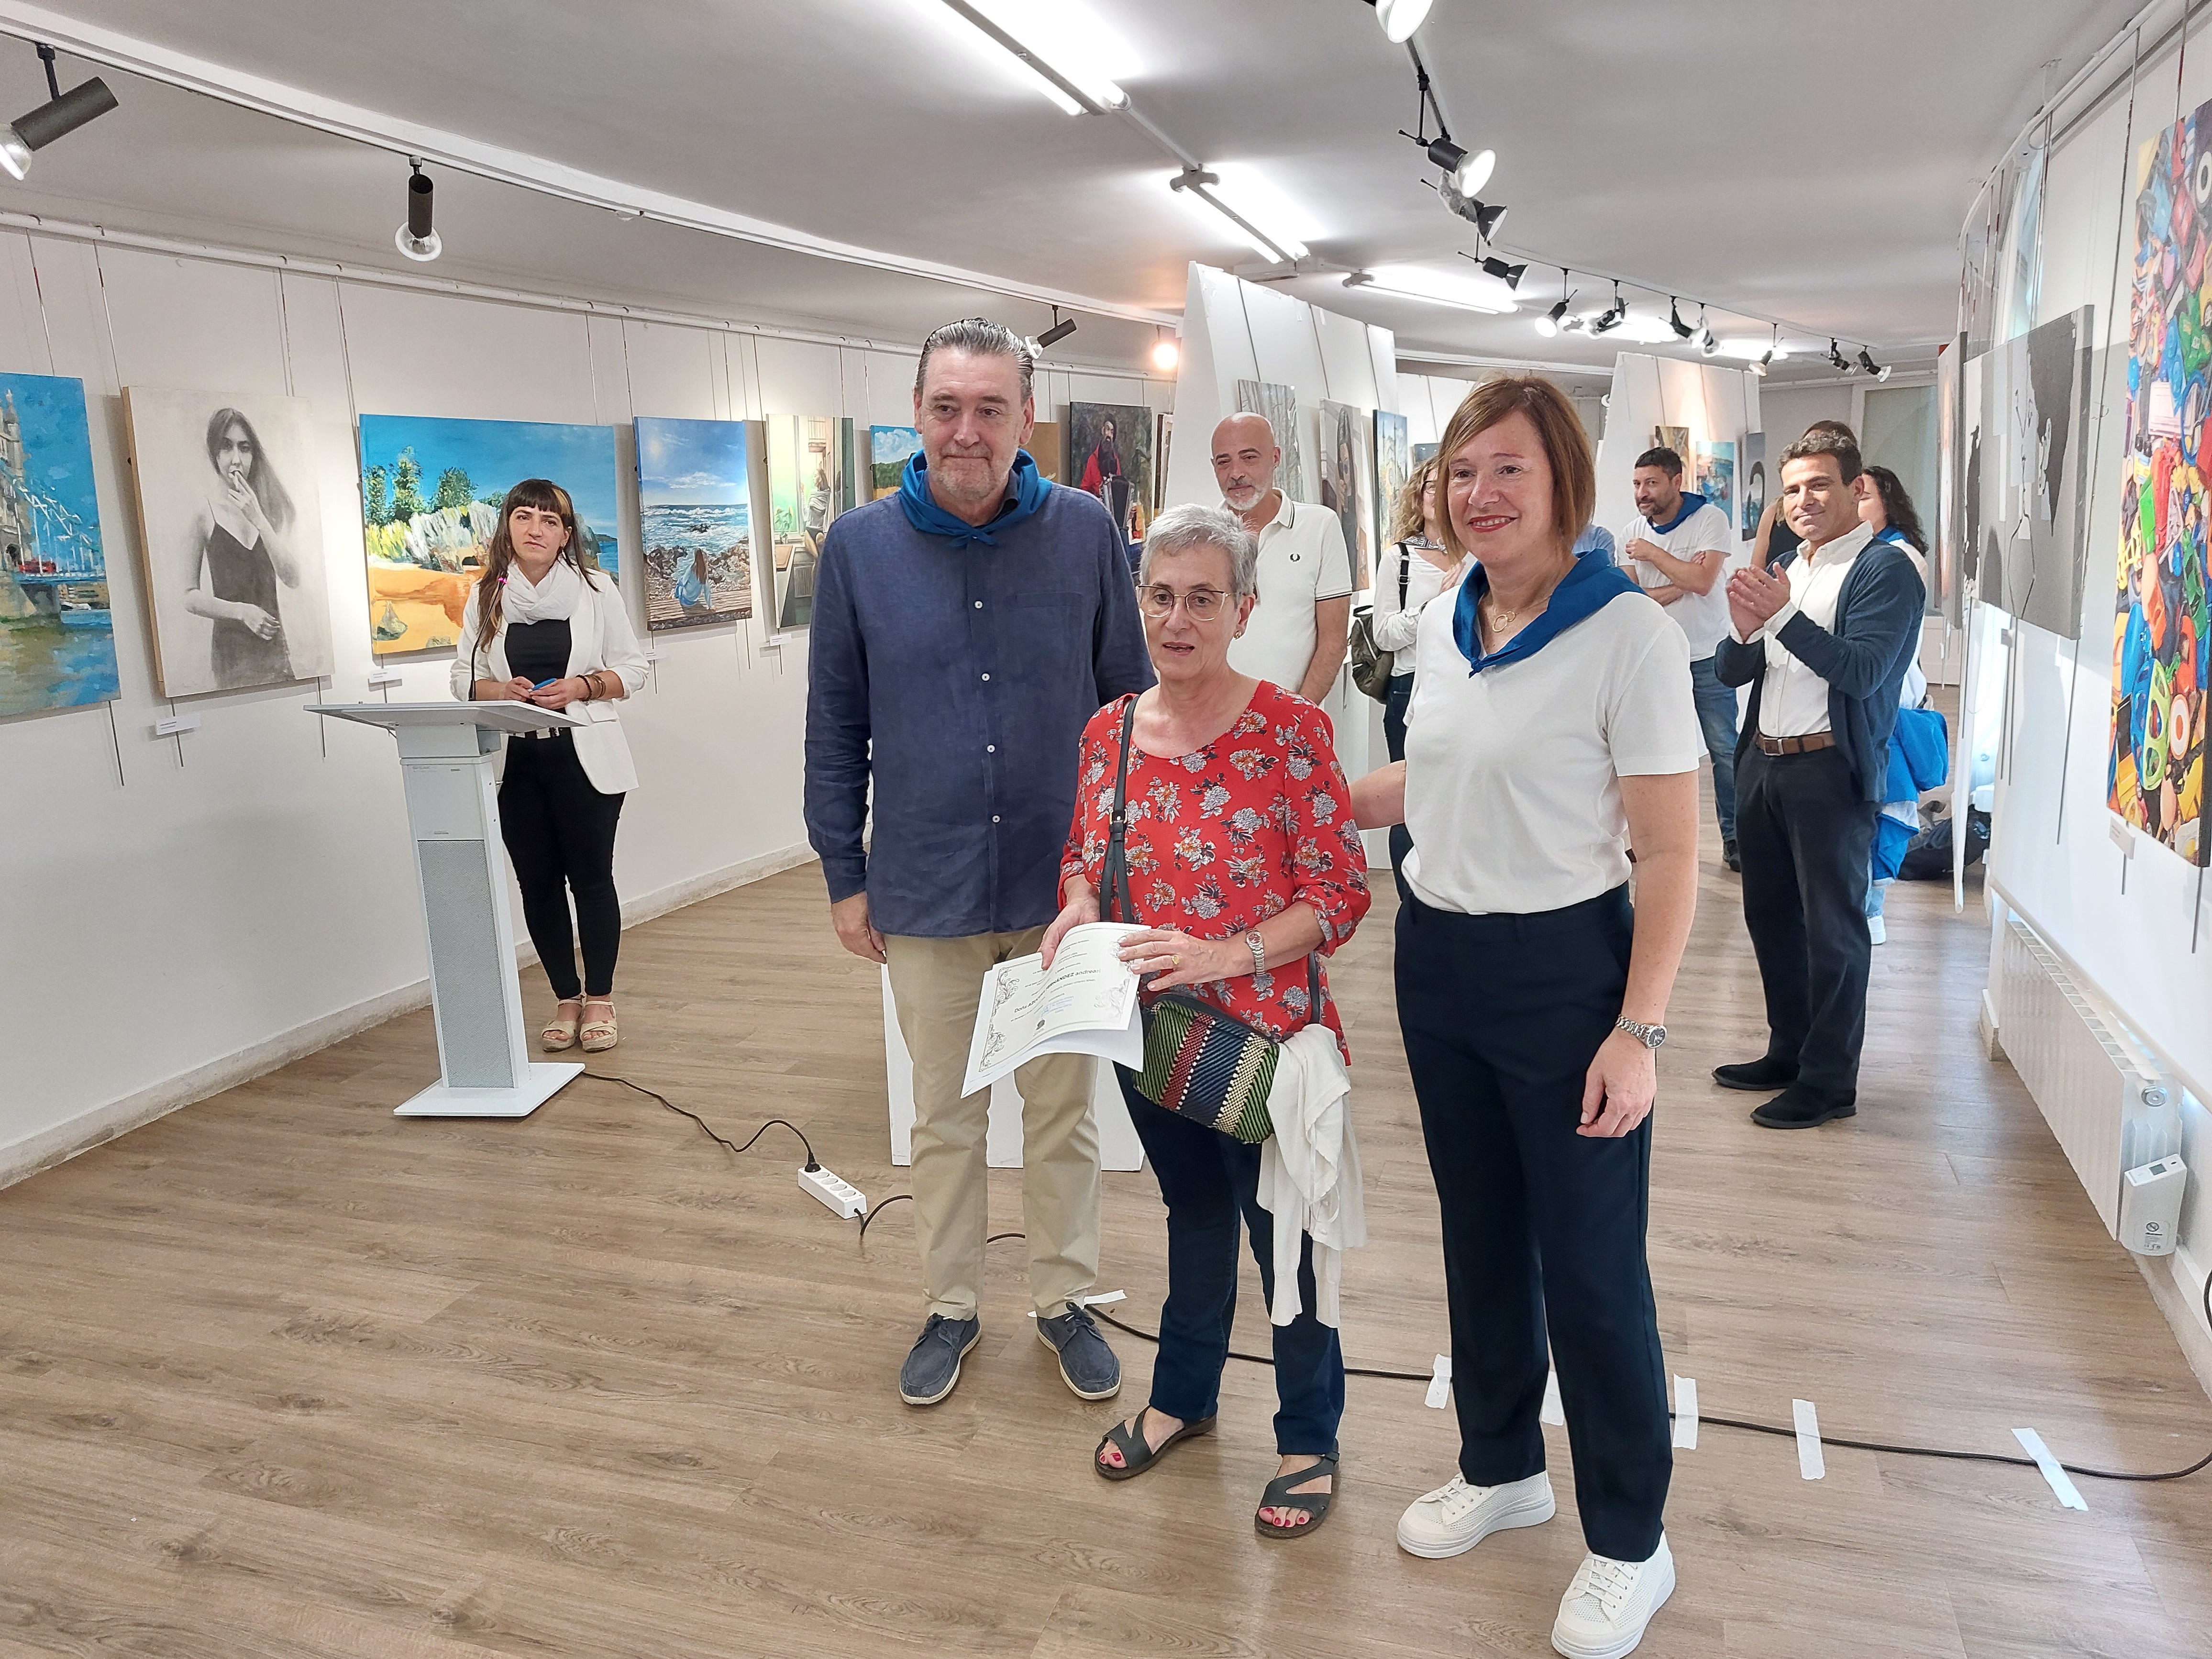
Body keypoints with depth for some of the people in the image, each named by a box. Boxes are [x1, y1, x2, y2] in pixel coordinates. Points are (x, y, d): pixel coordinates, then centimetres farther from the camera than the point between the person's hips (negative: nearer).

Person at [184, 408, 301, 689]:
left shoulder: (271, 505, 7)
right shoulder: (204, 514, -4)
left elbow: (293, 578, -6)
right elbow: (190, 597, -3)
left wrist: (258, 519, -12)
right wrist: (241, 611, -15)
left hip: (275, 645, 3)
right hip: (231, 652, -3)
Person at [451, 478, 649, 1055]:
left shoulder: (596, 589, 1)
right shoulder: (485, 596, 6)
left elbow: (632, 669, 2)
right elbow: (464, 677, 8)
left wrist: (581, 687, -14)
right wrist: (500, 690, -13)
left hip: (584, 758, -2)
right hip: (513, 761, 2)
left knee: (591, 876, 3)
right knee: (537, 882, 7)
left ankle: (600, 999, 16)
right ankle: (566, 1000, 20)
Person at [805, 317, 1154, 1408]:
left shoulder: (1085, 532, -4)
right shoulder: (860, 546, -3)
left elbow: (1130, 702, 3)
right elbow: (836, 725, 3)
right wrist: (845, 875, 3)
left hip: (1064, 885, 0)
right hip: (925, 893, 1)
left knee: (1063, 1110, 14)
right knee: (944, 1118, 15)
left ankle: (1065, 1298, 34)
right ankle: (950, 1307, 35)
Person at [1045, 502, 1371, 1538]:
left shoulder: (1290, 733, -16)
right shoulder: (1109, 731, 1)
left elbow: (1340, 896, -16)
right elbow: (1082, 853, 14)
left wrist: (1224, 955, -28)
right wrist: (1075, 909, -8)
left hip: (1262, 1037, -5)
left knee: (1285, 1240, 10)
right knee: (1193, 1214, 25)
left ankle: (1310, 1439, 33)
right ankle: (1183, 1395, 46)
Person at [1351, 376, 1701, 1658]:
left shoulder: (1629, 631, -15)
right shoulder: (1443, 623, 4)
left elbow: (1671, 853, -15)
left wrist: (1638, 1033, -18)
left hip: (1564, 970, -6)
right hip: (1438, 959, 7)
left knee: (1591, 1266, 5)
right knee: (1479, 1234, 19)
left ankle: (1631, 1543, 26)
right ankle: (1503, 1468, 41)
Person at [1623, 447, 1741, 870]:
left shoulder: (1711, 519, -7)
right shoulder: (1635, 534, 6)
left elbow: (1703, 582, -20)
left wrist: (1653, 554, -12)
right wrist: (1681, 583, -14)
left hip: (1707, 658, -3)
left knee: (1725, 750, -1)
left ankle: (1734, 837, 8)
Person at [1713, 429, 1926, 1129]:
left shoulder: (1885, 569, -7)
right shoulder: (1786, 569, 15)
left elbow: (1862, 671, -20)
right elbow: (1731, 673, 10)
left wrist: (1783, 616, -26)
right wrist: (1743, 629, -11)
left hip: (1831, 769, -7)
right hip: (1763, 762, 8)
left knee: (1832, 929, 1)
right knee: (1770, 916, 16)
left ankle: (1829, 1082, 12)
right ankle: (1788, 1052, 31)